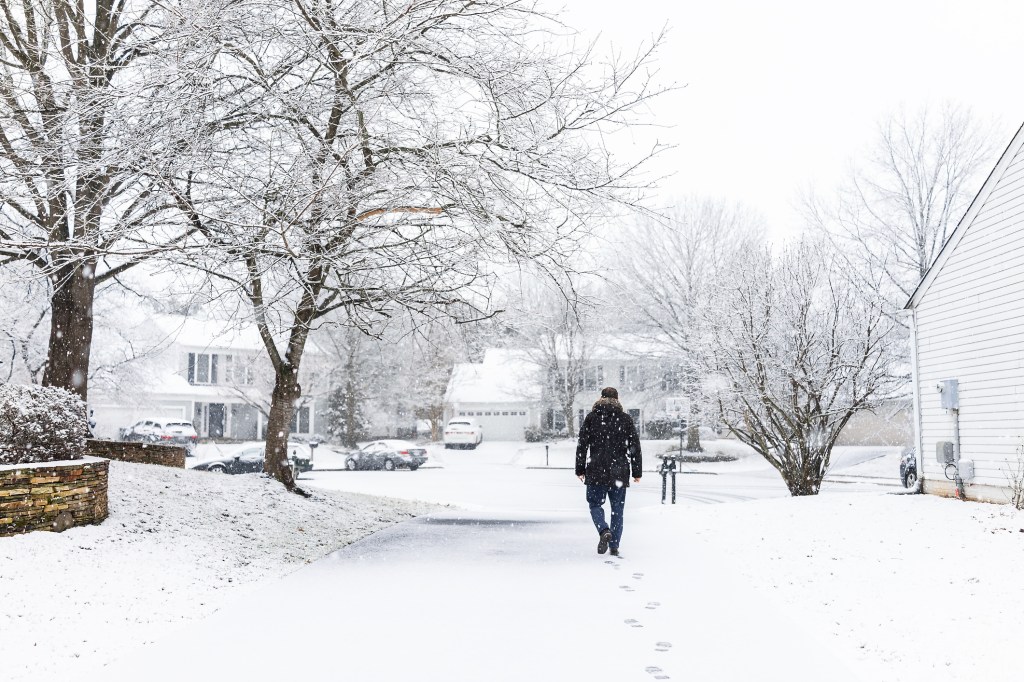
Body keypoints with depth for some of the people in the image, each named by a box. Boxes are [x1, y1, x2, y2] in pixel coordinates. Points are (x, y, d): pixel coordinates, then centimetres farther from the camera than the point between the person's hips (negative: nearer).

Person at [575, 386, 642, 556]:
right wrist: (637, 472, 8)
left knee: (595, 504, 10)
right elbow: (635, 447, 3)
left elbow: (582, 445, 0)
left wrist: (580, 470, 6)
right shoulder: (626, 419, 4)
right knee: (617, 509, 9)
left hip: (596, 472, -1)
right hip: (619, 472, 1)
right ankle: (614, 546, 7)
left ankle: (604, 531, -16)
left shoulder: (591, 418, 2)